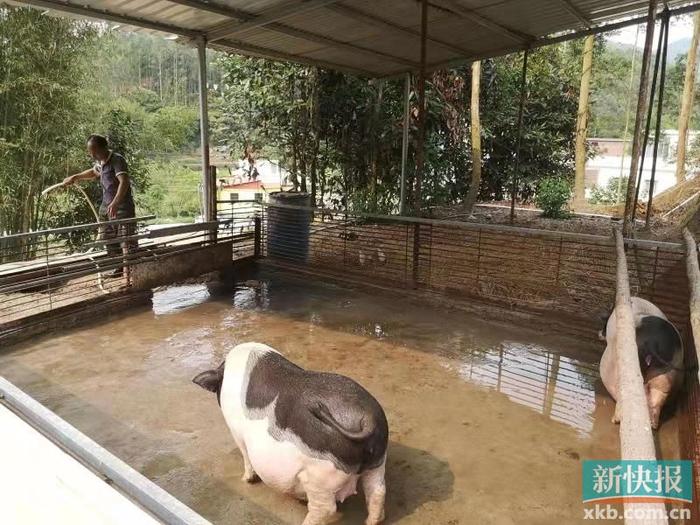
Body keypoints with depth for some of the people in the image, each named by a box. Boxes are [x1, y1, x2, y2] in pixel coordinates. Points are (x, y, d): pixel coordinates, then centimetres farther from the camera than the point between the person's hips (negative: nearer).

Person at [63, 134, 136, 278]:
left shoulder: (117, 160, -17)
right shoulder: (100, 162, 10)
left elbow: (124, 182, -31)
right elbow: (93, 172, 35)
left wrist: (115, 203, -41)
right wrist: (75, 177, 30)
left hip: (122, 207, -9)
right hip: (106, 206, 9)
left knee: (127, 241, -11)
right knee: (108, 239, 14)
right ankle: (120, 268, 26)